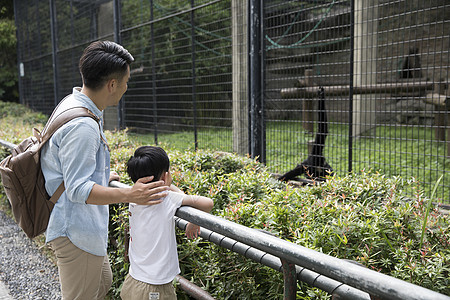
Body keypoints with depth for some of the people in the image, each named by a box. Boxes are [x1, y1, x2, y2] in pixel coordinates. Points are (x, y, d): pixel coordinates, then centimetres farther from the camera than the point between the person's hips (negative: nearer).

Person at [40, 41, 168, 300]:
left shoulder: (73, 104, 7)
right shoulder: (82, 126, -28)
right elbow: (78, 190, -28)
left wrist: (103, 178, 27)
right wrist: (129, 195, -35)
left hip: (84, 227, 11)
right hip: (76, 232, -10)